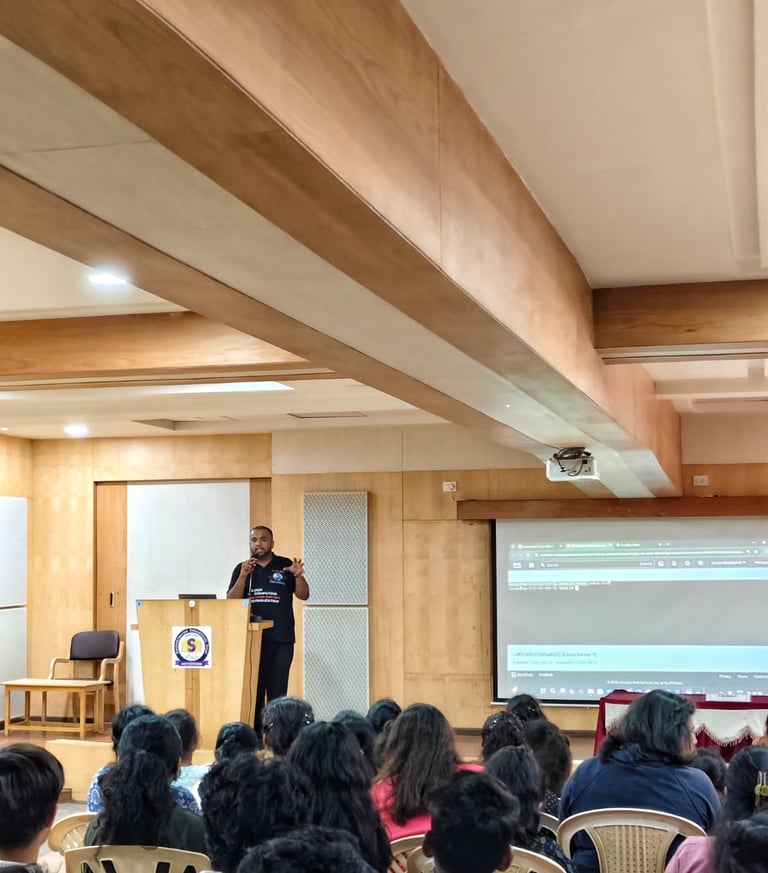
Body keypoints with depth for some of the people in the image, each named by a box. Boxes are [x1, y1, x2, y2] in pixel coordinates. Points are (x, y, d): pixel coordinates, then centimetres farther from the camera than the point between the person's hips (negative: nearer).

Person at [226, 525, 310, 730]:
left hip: (281, 638, -1)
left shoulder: (285, 566, 6)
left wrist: (298, 576, -17)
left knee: (277, 691, -3)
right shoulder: (242, 568, 9)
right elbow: (232, 601, 0)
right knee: (253, 688, 1)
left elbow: (303, 596, 2)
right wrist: (243, 576, -14)